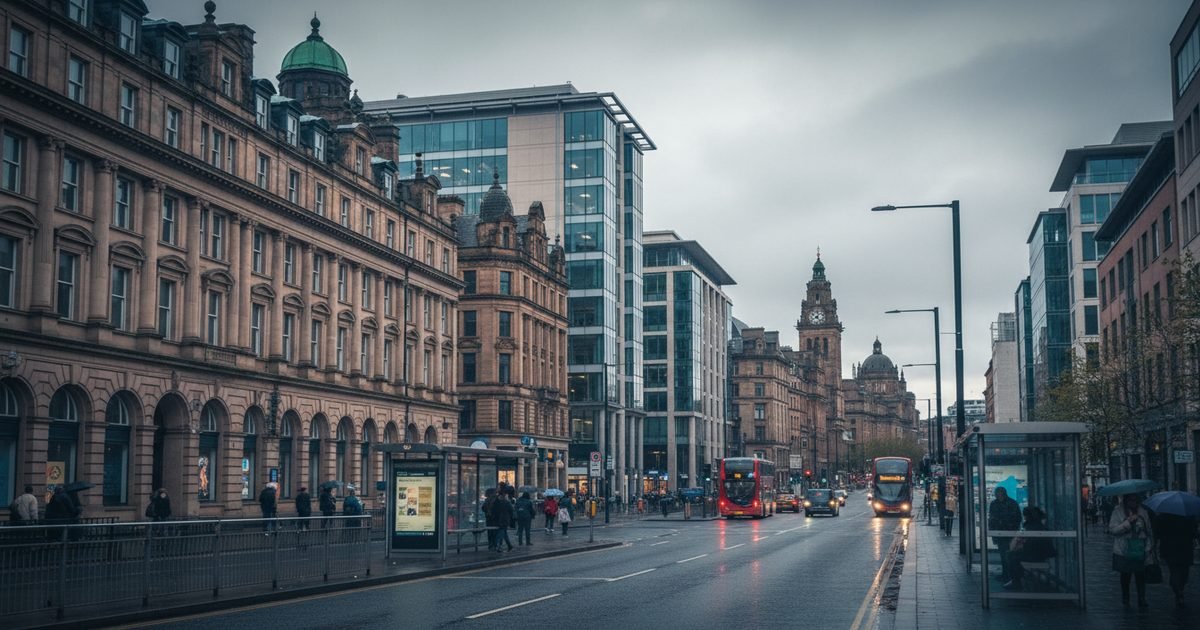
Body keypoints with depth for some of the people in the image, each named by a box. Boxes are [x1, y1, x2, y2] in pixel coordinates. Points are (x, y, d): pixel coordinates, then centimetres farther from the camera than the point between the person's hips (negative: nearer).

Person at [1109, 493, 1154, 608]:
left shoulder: (1143, 513, 7)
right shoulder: (1118, 513, -2)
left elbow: (1149, 532, 12)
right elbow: (1112, 529, -12)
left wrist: (1149, 547, 7)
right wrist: (1128, 522, -20)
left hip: (1140, 551, 2)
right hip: (1123, 552, -2)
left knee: (1141, 576, -4)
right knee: (1125, 575, 8)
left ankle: (1142, 600, 0)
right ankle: (1125, 598, 22)